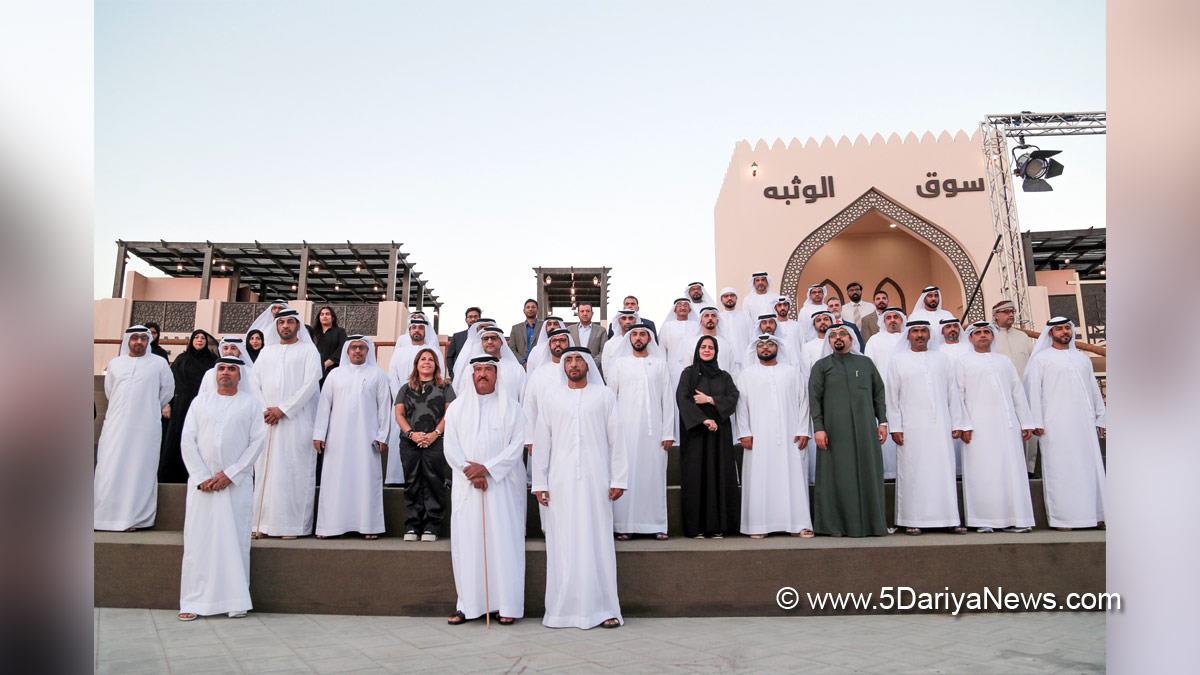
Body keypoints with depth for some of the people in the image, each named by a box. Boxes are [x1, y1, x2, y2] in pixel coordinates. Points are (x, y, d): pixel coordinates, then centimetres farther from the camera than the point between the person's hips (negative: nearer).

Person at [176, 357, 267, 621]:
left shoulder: (251, 403, 6)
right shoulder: (201, 401, 11)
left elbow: (257, 441, -2)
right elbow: (188, 440, 5)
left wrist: (230, 474, -9)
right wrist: (201, 477, -6)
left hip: (237, 483, -1)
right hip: (201, 482, 2)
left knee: (235, 540, -1)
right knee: (198, 539, 1)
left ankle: (236, 602, 5)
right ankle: (194, 602, 8)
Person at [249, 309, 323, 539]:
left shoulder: (308, 350, 4)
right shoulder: (267, 351, 17)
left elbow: (310, 383, -7)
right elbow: (254, 381, 10)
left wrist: (283, 409, -13)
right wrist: (264, 409, -6)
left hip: (296, 420, -4)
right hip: (267, 421, 4)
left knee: (293, 470, -6)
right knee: (265, 469, 2)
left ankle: (292, 524, -4)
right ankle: (263, 523, 6)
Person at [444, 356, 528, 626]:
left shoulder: (510, 408, 4)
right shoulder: (457, 408, 10)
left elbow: (517, 444, -5)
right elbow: (451, 447, 3)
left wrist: (487, 468, -13)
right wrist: (470, 471, -10)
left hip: (503, 485, -2)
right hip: (466, 486, 2)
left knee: (504, 541, -3)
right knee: (467, 542, 2)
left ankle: (507, 604, 3)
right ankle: (467, 605, 9)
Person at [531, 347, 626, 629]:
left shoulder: (604, 395, 5)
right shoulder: (551, 397, 8)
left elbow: (615, 439, 3)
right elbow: (541, 441, 7)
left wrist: (618, 479, -3)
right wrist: (539, 482, 2)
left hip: (596, 480, -1)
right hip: (560, 482, 1)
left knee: (597, 541, 2)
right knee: (562, 545, 3)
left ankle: (603, 608, 10)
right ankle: (562, 608, 12)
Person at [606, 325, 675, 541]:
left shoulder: (660, 364, 9)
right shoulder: (619, 363, 6)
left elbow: (668, 399, 6)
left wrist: (668, 432, 0)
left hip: (654, 430, 1)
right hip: (625, 430, -1)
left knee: (654, 474, 2)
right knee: (626, 474, -2)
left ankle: (656, 524, 10)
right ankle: (624, 525, 5)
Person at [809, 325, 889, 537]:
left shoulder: (866, 363, 14)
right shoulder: (821, 366, 7)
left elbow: (879, 393, 13)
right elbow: (814, 398, 0)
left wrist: (882, 421, 4)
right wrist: (818, 428, -9)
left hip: (864, 429, 2)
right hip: (834, 431, -2)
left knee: (868, 474, 4)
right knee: (837, 476, -1)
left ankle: (871, 522, 13)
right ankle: (836, 524, 6)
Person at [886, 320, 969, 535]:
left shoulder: (942, 359, 13)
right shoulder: (897, 361, 6)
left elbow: (953, 393, 12)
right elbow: (892, 397, 2)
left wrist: (957, 424, 5)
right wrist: (895, 427, -5)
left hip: (940, 427, 2)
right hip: (911, 428, -2)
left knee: (945, 472, 2)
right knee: (912, 473, -1)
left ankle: (950, 519, 9)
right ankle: (912, 520, 4)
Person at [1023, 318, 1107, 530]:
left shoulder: (1082, 358, 19)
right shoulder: (1040, 359, 3)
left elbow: (1094, 390, 19)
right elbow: (1033, 390, -3)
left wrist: (1100, 419, 11)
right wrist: (1036, 422, -10)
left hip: (1085, 422, 5)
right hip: (1055, 424, -5)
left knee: (1091, 468, 4)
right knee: (1060, 469, -4)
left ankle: (1095, 514, 10)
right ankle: (1062, 517, -1)